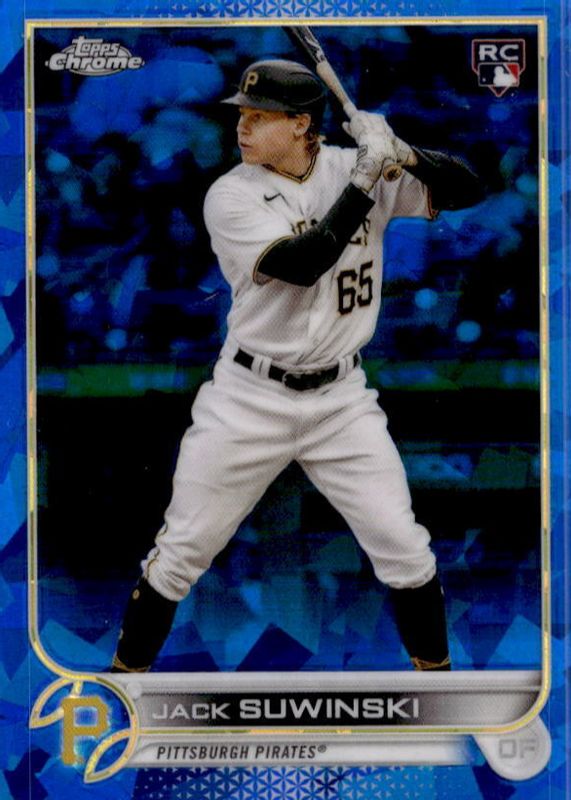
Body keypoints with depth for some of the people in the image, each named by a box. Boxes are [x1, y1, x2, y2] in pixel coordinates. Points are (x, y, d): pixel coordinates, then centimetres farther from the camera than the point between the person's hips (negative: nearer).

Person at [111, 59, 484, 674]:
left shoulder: (353, 168, -3)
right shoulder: (230, 196, -11)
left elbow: (466, 190, -5)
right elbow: (302, 264, -26)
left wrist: (402, 154, -23)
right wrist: (367, 176, -26)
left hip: (341, 399, 2)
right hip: (249, 399, -2)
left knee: (402, 547, 1)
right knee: (181, 551, 5)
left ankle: (435, 665, 23)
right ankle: (128, 667, 24)